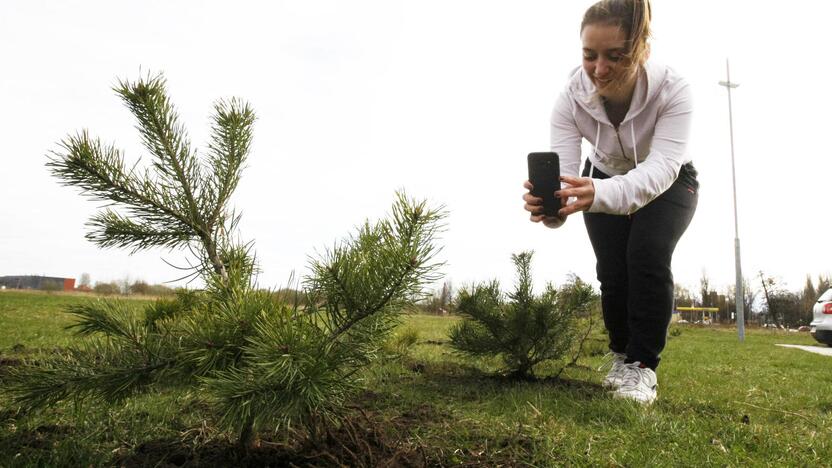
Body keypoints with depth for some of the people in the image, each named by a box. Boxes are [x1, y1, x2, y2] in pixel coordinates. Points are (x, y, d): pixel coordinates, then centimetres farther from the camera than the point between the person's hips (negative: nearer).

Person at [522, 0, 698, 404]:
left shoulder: (672, 89, -35)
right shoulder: (571, 98, -30)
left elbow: (662, 165, -47)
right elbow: (564, 174, -36)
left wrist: (600, 194, -67)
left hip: (667, 184, -2)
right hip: (606, 177, 2)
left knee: (647, 255, -24)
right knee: (611, 270, -10)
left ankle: (642, 366, -9)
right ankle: (622, 356, 16)